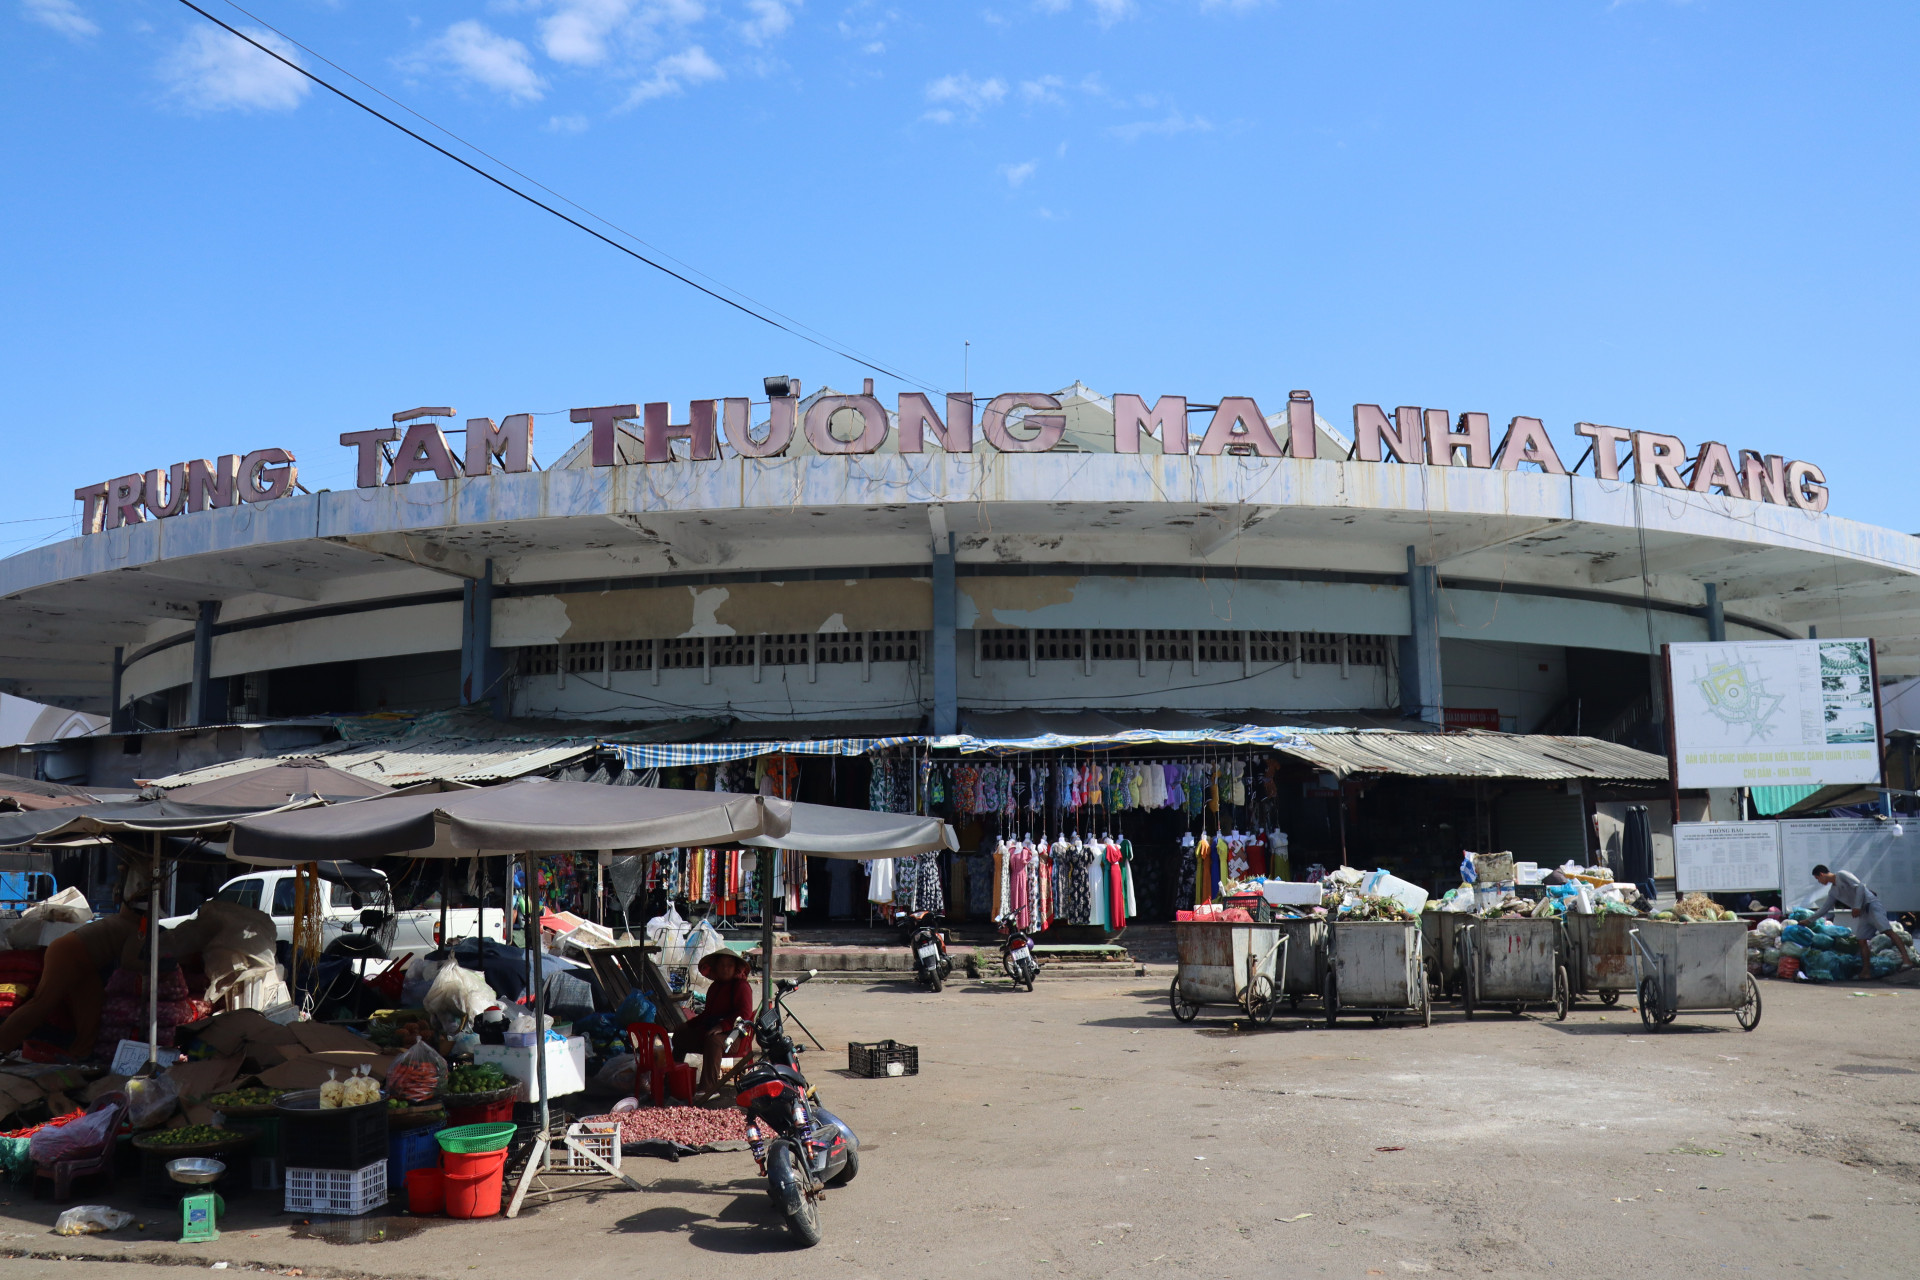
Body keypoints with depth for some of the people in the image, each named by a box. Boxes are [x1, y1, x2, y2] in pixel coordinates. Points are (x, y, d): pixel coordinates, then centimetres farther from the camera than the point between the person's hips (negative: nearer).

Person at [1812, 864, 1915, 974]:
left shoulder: (1841, 875, -3)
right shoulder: (1832, 892, 21)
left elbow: (1859, 887, -14)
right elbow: (1825, 909, 29)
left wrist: (1857, 906, -19)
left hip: (1871, 905, -9)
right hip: (1862, 912, 9)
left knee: (1887, 930, -21)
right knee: (1861, 941, 0)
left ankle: (1907, 960, -32)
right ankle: (1866, 970, -1)